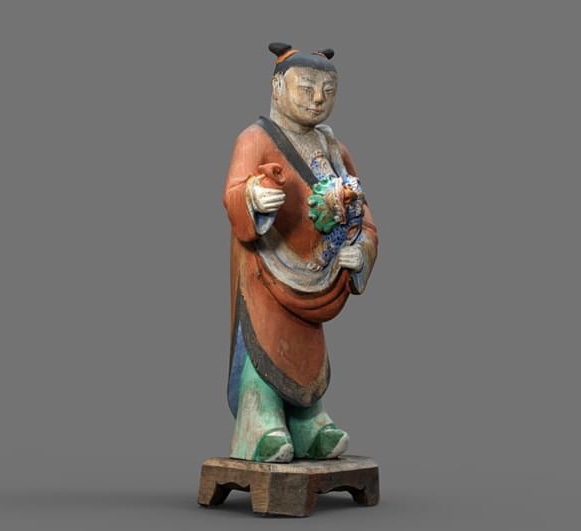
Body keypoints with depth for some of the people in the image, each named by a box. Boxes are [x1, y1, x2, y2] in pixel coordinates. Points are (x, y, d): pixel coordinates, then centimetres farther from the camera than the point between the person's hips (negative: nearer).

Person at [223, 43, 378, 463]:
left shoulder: (333, 148, 12)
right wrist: (254, 197, -47)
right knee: (266, 343, -9)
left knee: (309, 348, 13)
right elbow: (233, 195, -24)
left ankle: (310, 429, 24)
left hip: (317, 273, 6)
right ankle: (263, 432, 1)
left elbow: (360, 208, 14)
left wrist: (361, 246, -5)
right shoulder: (256, 140, -8)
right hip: (268, 265, -6)